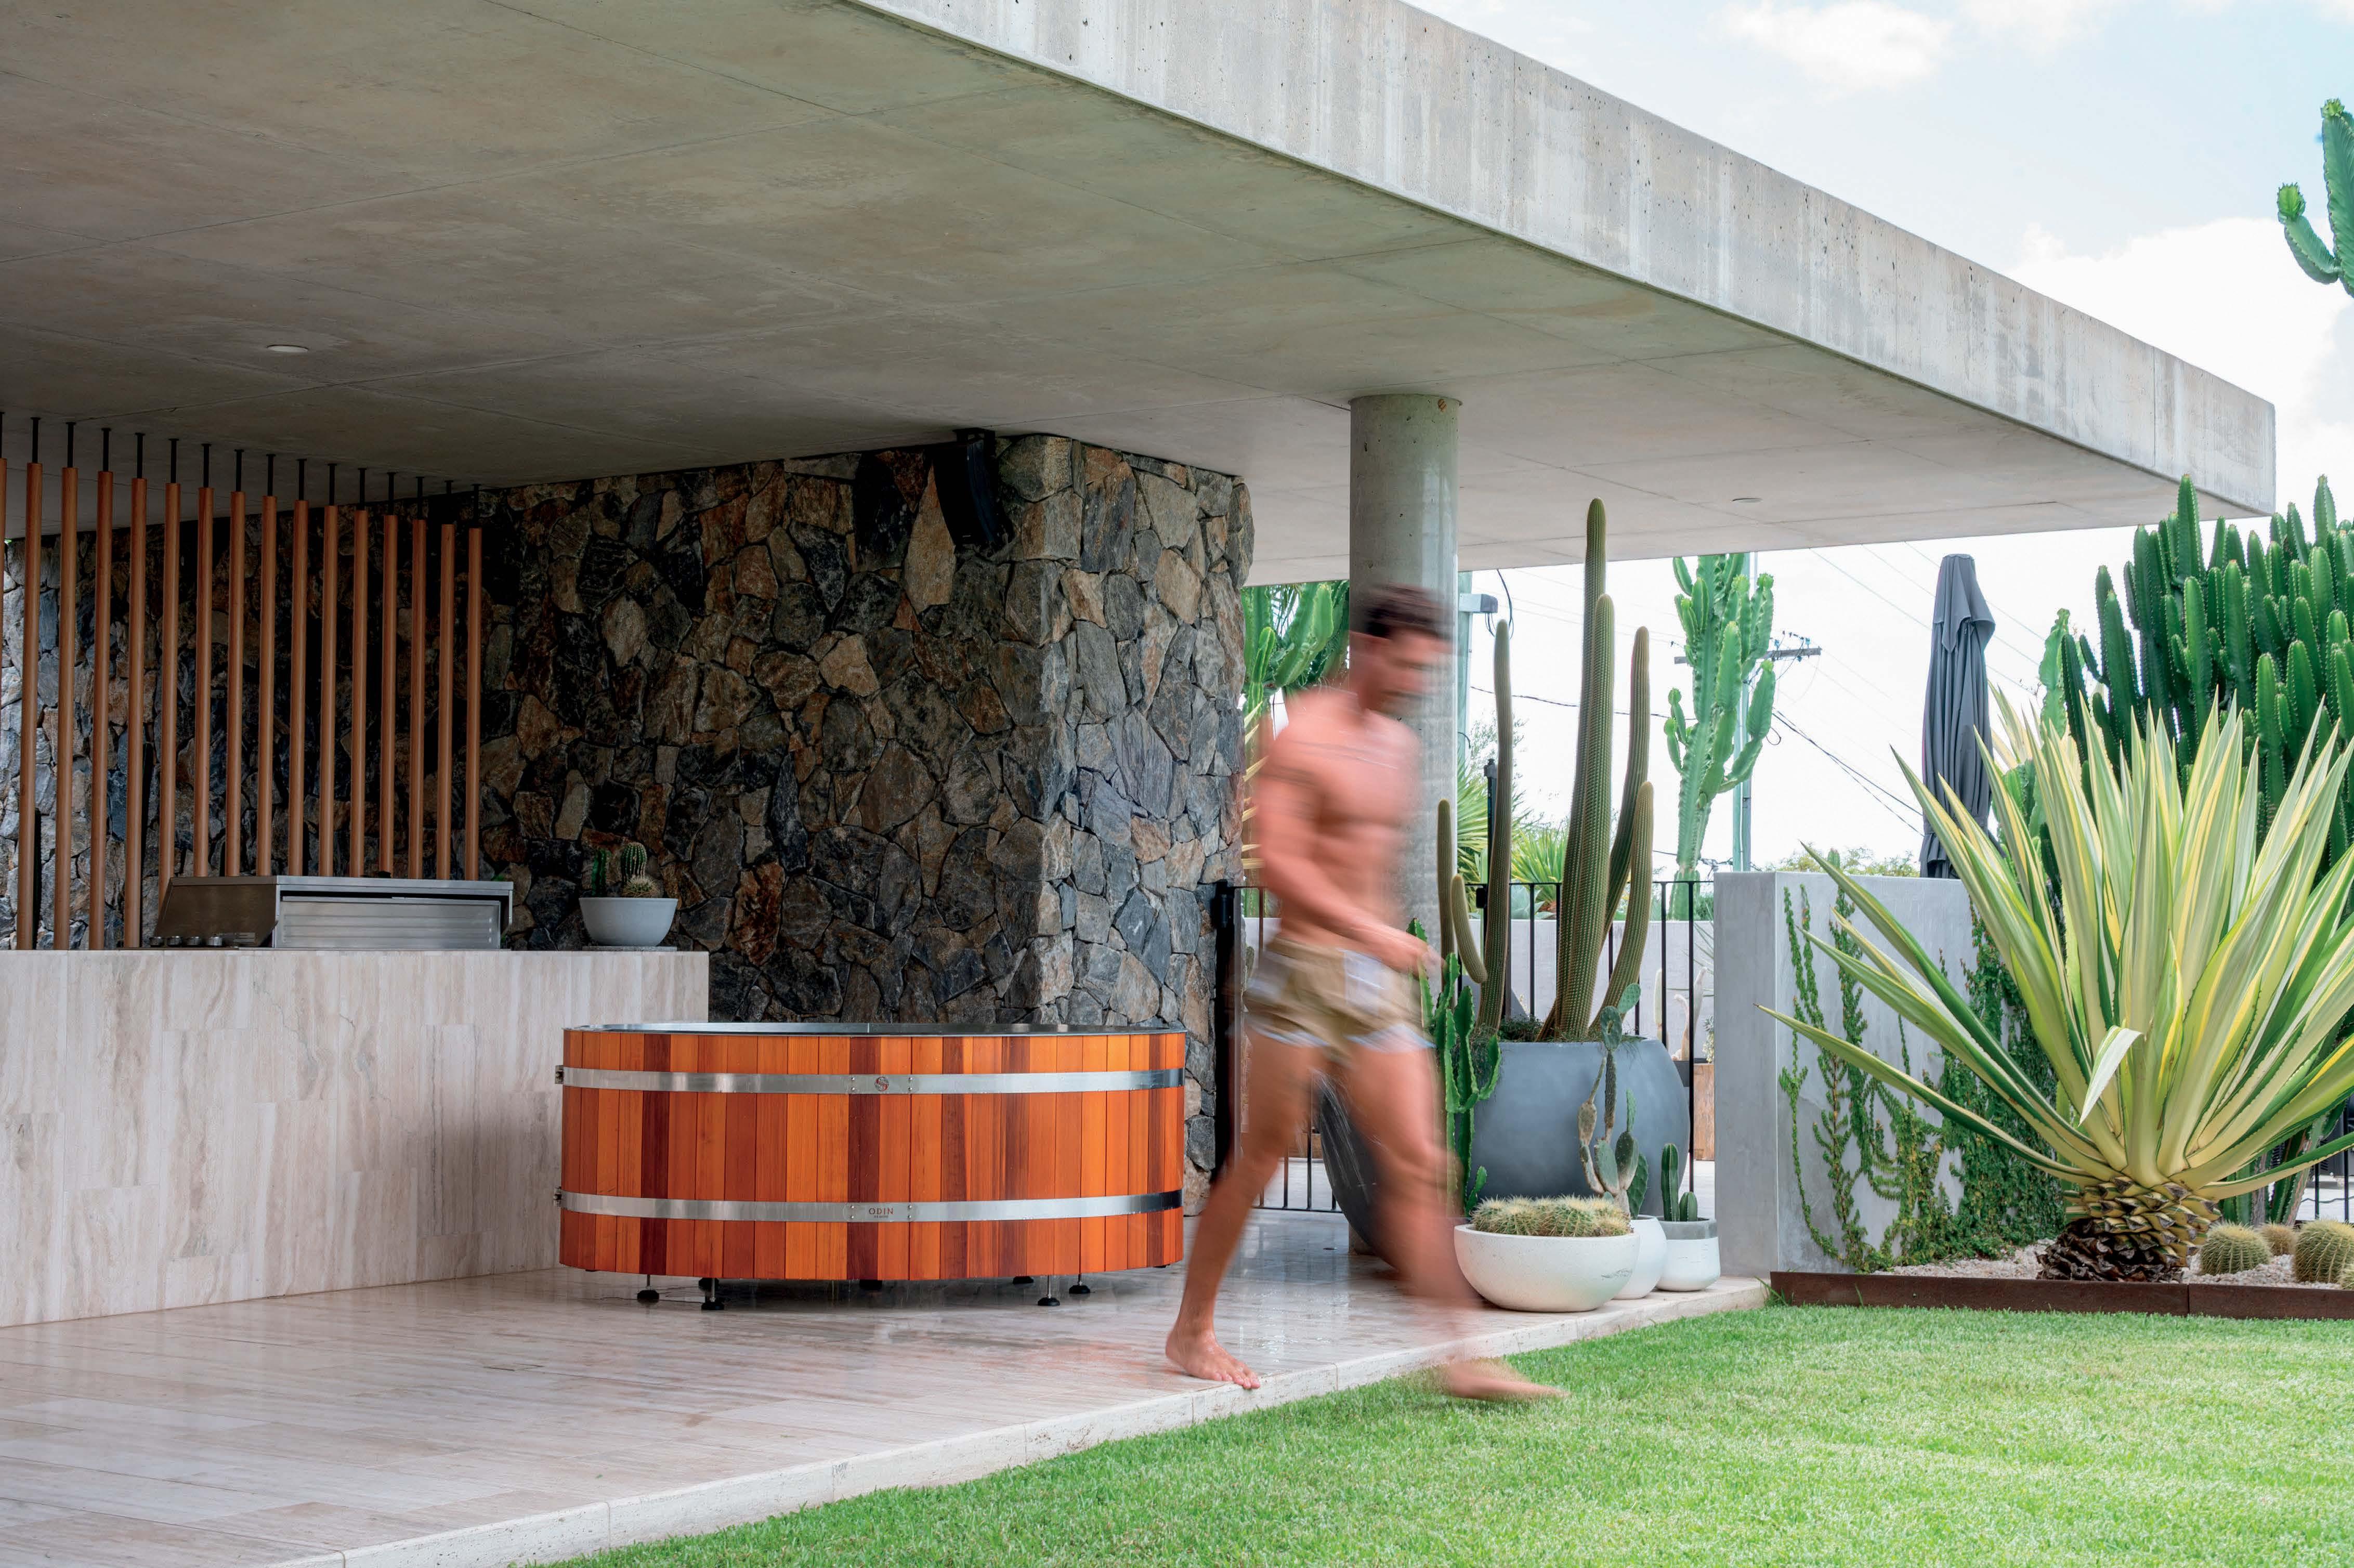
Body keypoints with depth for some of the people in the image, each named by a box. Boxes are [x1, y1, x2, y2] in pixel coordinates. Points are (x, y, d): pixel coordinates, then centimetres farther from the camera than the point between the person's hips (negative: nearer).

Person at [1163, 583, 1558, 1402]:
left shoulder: (1397, 744, 15)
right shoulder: (1303, 738, -10)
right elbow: (1276, 863, -20)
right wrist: (1372, 931, -26)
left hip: (1378, 981, 7)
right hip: (1303, 972, -7)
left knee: (1419, 1164, 0)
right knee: (1260, 1158, 2)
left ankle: (1463, 1358, -1)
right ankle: (1192, 1331, 17)